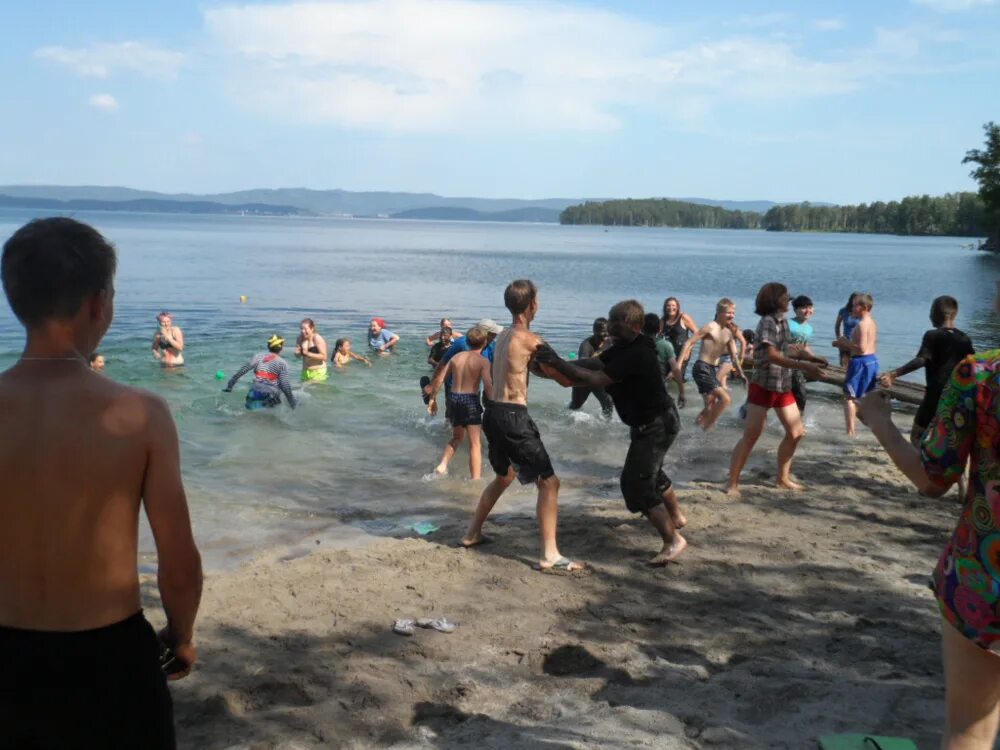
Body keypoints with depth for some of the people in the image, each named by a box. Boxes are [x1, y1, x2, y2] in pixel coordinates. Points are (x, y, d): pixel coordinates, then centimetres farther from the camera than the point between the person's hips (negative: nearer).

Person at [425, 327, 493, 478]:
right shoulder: (483, 361, -7)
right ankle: (476, 480, 1)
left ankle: (442, 465, 7)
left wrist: (432, 398, 16)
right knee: (475, 443, 3)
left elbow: (439, 378, 8)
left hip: (454, 398, 5)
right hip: (471, 400, -5)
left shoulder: (456, 357, 8)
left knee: (457, 437, 25)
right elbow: (488, 385, -18)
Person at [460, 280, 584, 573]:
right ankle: (550, 556, -5)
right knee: (549, 482, -4)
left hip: (494, 413, 9)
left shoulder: (504, 336, 14)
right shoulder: (530, 339, -12)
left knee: (505, 475, 29)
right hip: (512, 417, -9)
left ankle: (473, 534, 39)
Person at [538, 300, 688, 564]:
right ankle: (675, 516, 51)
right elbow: (594, 363, 1)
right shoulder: (625, 347, 3)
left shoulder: (637, 354, -29)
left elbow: (597, 379, -32)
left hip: (656, 424, -11)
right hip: (651, 421, 11)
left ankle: (672, 541, -6)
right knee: (651, 472, 28)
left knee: (636, 483, -13)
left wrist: (559, 363, -30)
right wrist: (559, 364, -12)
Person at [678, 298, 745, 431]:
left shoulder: (729, 333, 11)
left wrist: (741, 375, 14)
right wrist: (679, 364, -18)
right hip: (702, 369, -8)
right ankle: (706, 428, -5)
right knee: (725, 398, -17)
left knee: (710, 407, 11)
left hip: (714, 370, 8)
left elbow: (734, 357, 18)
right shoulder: (710, 328, -10)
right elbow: (689, 343, -12)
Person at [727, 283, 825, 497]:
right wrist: (804, 365, -32)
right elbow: (772, 356, -26)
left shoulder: (782, 321, 10)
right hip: (763, 386, -9)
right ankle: (733, 484, -2)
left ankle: (783, 478, 25)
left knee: (796, 432, 11)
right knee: (751, 436, -8)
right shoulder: (767, 322, -15)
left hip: (783, 386, 9)